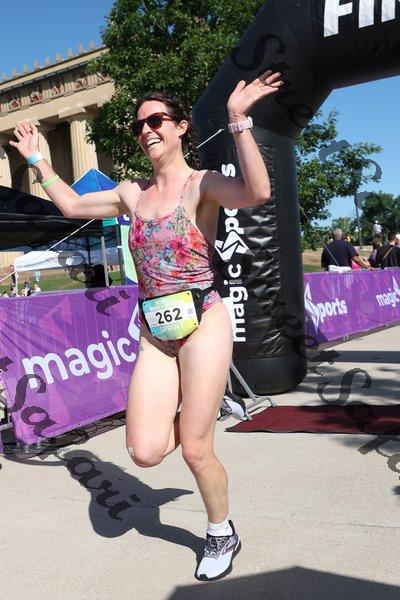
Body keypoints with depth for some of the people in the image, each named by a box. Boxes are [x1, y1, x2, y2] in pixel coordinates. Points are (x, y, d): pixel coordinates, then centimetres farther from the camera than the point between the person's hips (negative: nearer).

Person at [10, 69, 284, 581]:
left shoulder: (202, 184, -6)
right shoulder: (132, 193, 12)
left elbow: (257, 192, -27)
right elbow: (72, 205, 26)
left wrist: (238, 120, -29)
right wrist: (37, 160, 27)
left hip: (203, 325, -5)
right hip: (154, 334, 5)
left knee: (195, 451, 3)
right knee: (145, 452, -4)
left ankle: (222, 534, 31)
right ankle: (188, 412, 30)